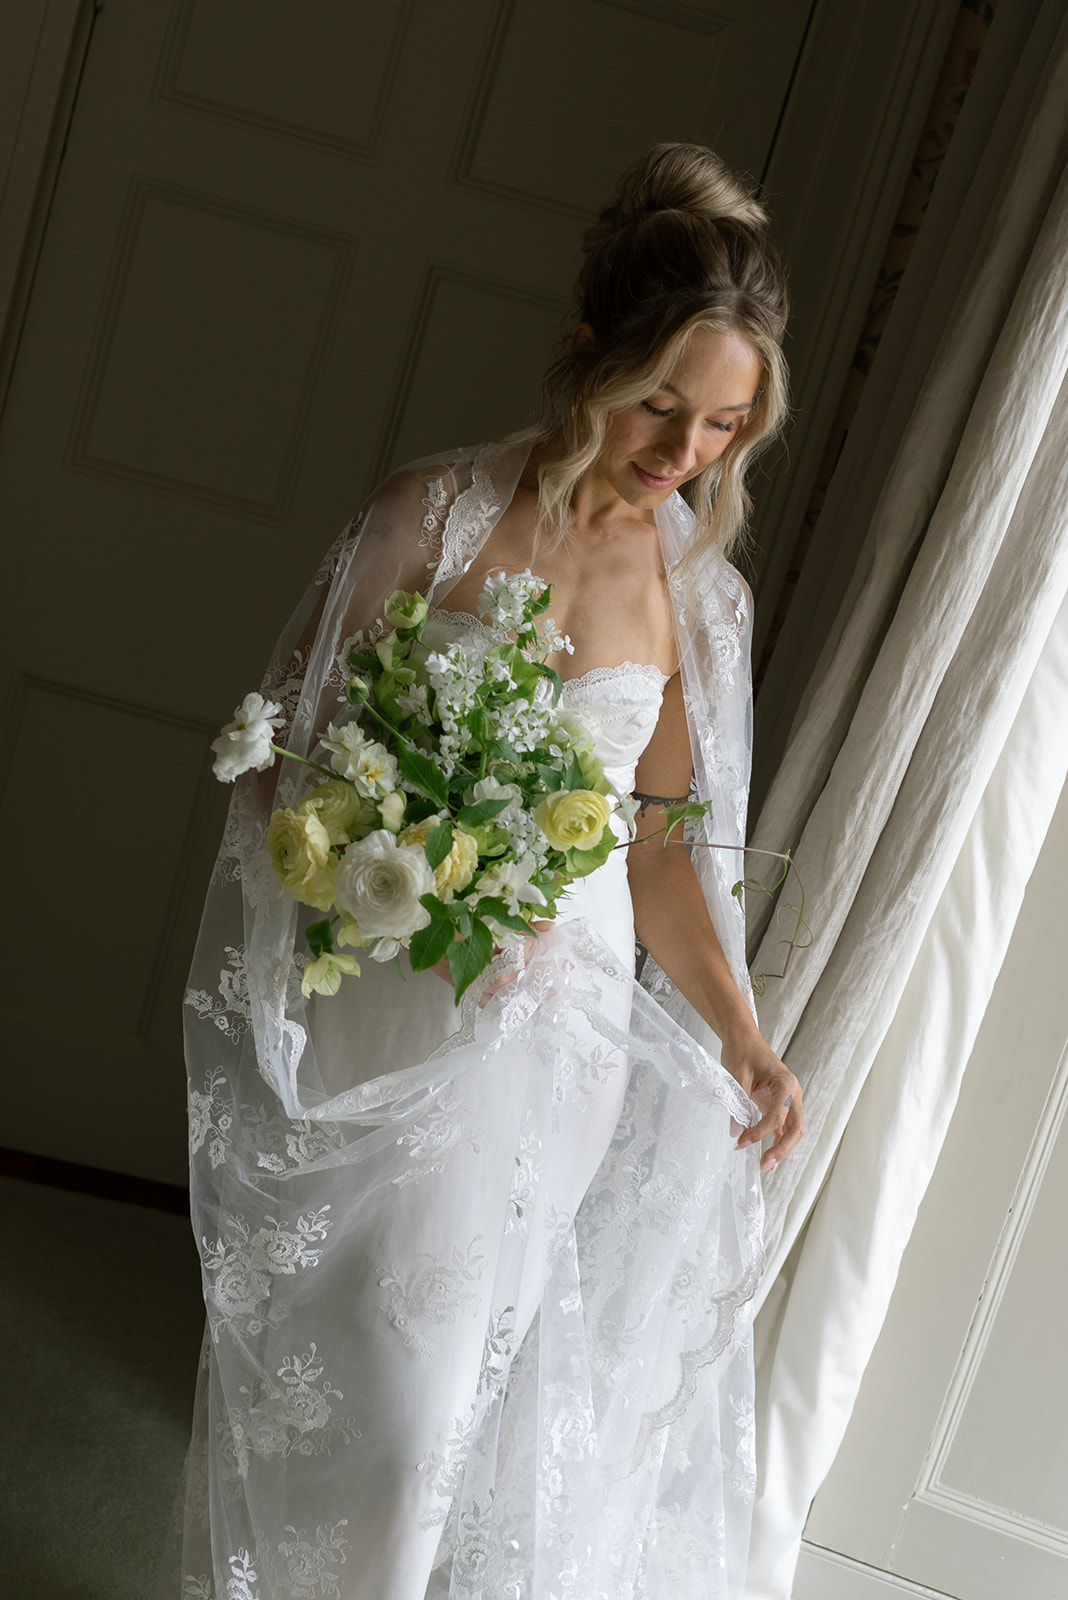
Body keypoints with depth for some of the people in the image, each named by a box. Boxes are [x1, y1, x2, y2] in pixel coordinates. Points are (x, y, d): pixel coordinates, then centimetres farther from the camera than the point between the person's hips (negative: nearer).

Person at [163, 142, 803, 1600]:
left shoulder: (698, 594, 2)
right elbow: (287, 754, -4)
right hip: (381, 1015, -2)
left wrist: (740, 1034, -6)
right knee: (322, 1375, 8)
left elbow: (660, 838, 7)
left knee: (466, 1386, 11)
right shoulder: (438, 512, -8)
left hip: (555, 1032, 3)